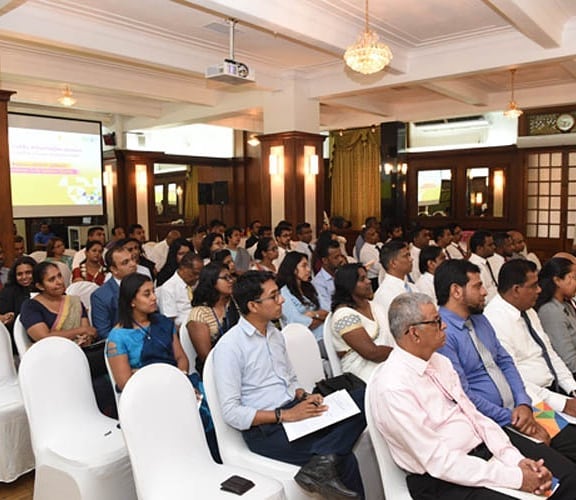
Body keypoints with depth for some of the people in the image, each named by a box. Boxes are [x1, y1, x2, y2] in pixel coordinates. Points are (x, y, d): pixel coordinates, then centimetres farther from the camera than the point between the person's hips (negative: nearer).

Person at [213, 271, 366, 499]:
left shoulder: (275, 334, 13)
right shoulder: (229, 347, -12)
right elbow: (231, 412, -15)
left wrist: (304, 396, -2)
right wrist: (285, 415, -20)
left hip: (293, 411, 8)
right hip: (264, 430, -8)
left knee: (362, 399, -18)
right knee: (344, 461, -27)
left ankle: (322, 463, -26)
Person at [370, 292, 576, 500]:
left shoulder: (439, 362, 6)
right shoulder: (392, 388, -21)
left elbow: (474, 415, 8)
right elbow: (439, 461, -21)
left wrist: (516, 460, -6)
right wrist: (515, 477, -18)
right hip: (443, 481, -8)